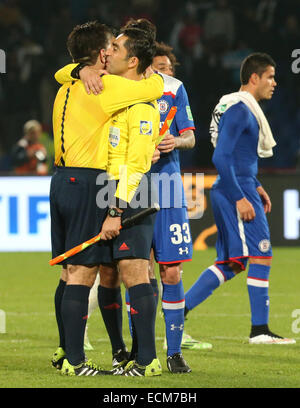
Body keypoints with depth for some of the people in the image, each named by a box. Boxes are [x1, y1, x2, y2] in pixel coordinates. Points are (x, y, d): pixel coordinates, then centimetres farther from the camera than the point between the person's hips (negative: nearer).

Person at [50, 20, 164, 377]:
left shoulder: (66, 89, 14)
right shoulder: (104, 87, -12)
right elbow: (154, 88, -10)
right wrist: (153, 75, 15)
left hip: (62, 180, 9)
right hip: (88, 184, -9)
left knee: (70, 273, 15)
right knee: (82, 274, -7)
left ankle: (65, 351, 22)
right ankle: (74, 361, -7)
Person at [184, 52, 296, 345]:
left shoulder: (244, 108, 18)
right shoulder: (239, 109, -14)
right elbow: (220, 158, -20)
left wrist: (255, 186, 21)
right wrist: (240, 198, -21)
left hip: (234, 191, 10)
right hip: (236, 191, -10)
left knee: (230, 264, 9)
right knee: (261, 254, -7)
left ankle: (179, 311, 8)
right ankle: (260, 330, -5)